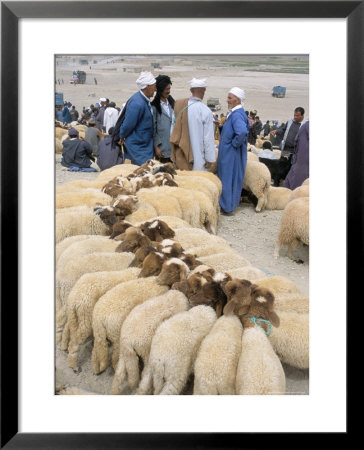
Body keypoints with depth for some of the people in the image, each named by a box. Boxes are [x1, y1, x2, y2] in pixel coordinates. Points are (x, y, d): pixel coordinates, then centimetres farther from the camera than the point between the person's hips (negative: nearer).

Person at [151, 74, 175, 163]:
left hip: (174, 146, 5)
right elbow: (153, 128, -7)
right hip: (162, 148, -5)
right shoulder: (154, 107, -6)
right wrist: (156, 147, -10)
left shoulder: (171, 103, 12)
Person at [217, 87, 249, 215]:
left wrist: (234, 143, -24)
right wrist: (221, 126, 9)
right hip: (228, 153, 10)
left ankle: (227, 207, 11)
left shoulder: (237, 115, -21)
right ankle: (228, 204, 28)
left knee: (228, 179, 1)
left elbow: (242, 132, -38)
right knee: (230, 179, 17)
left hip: (231, 154, -10)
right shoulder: (235, 113, 11)